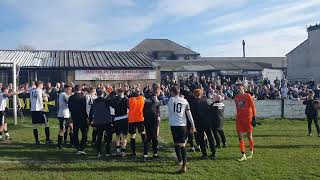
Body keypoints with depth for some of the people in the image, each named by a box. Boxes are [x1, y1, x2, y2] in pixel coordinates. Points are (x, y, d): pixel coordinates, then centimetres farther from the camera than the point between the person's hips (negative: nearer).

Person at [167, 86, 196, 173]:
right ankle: (184, 165, -4)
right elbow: (189, 114, 6)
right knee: (182, 145, 1)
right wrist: (193, 126, 11)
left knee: (176, 143, 14)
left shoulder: (170, 100, -1)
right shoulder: (185, 101, 6)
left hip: (173, 125, -1)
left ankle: (180, 161, 13)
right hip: (182, 125, 2)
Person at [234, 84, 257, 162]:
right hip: (239, 119, 4)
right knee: (240, 137, -1)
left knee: (249, 136, 8)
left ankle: (251, 152, 29)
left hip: (248, 118, -4)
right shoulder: (236, 97, 9)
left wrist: (254, 117, -12)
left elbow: (253, 107, -7)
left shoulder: (248, 96, -6)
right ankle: (243, 156, 3)